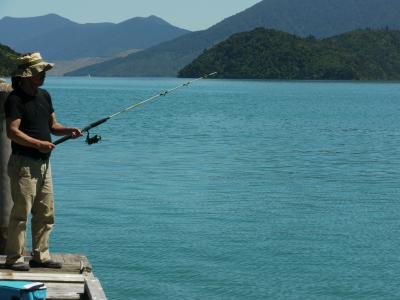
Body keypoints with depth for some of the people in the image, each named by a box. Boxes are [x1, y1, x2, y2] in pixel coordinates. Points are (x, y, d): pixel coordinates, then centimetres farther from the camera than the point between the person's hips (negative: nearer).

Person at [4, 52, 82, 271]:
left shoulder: (44, 95, 13)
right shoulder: (15, 99, -12)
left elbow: (52, 125, 19)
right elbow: (12, 132, -19)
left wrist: (68, 131, 0)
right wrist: (38, 144, -24)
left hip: (43, 163, 8)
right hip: (23, 163, -8)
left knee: (46, 213, 11)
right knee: (21, 212, -6)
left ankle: (40, 256, 19)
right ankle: (14, 258, 1)